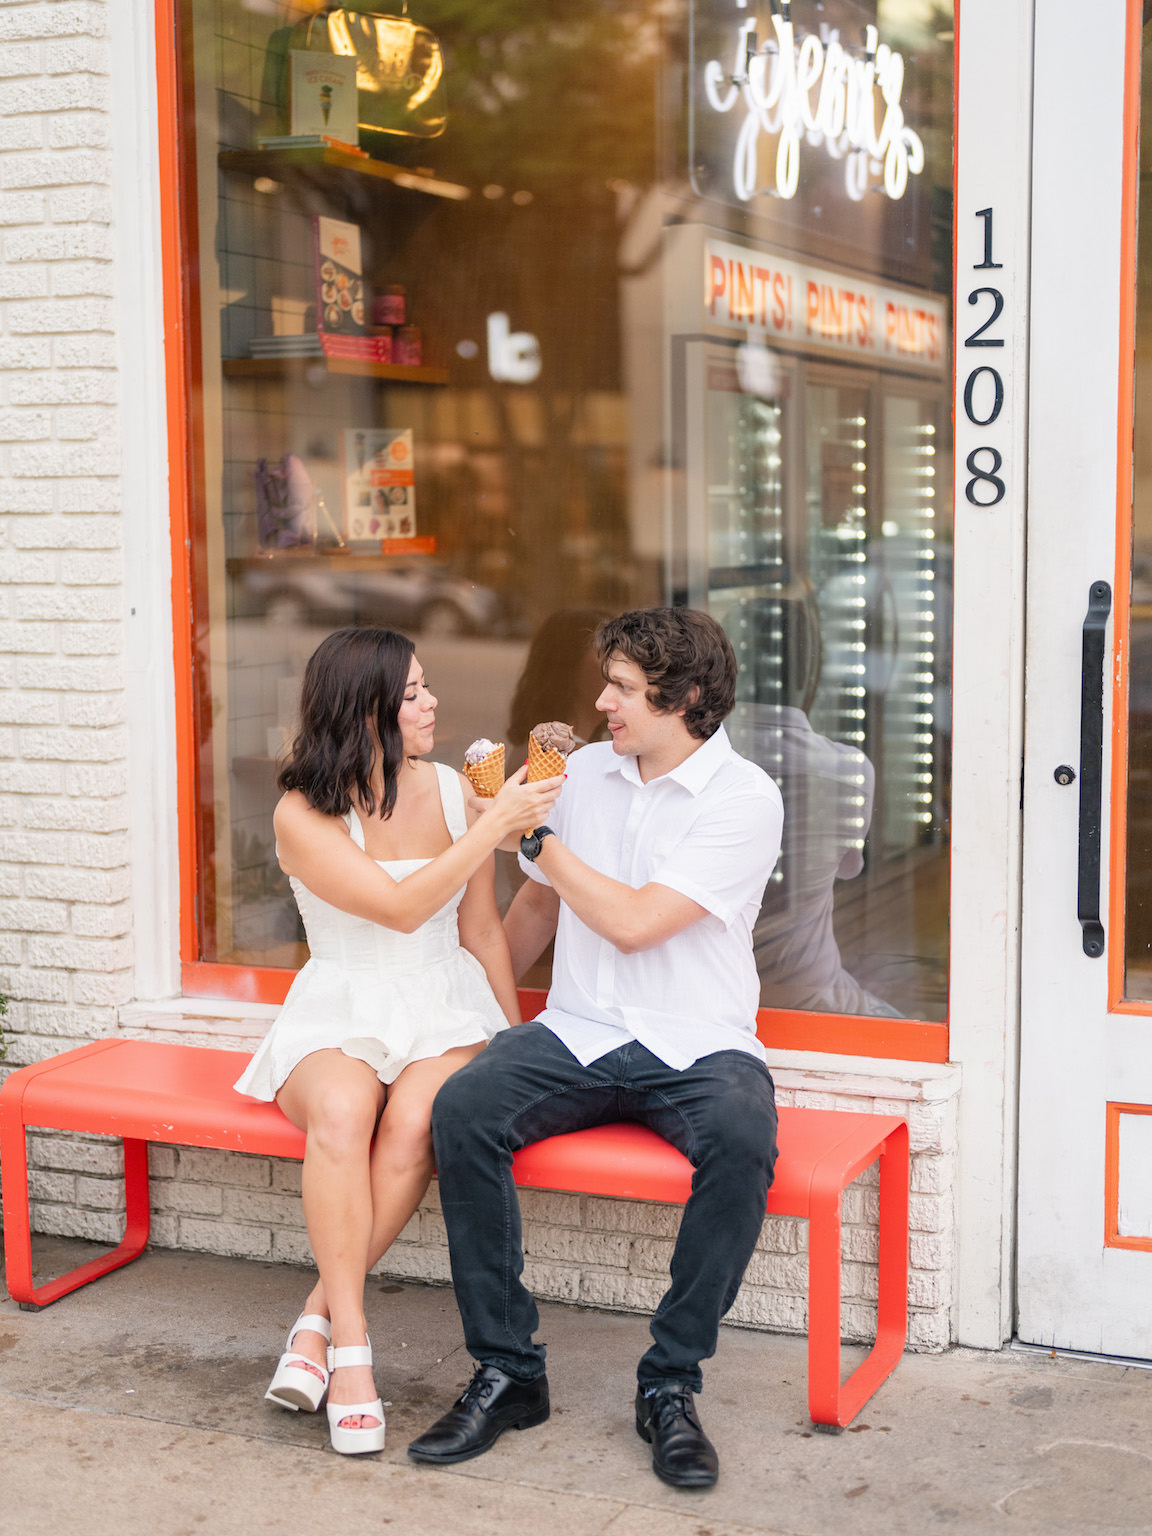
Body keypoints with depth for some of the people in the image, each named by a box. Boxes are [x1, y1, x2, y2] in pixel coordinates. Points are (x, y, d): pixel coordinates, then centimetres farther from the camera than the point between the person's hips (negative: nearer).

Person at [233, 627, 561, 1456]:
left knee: (413, 1121, -32)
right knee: (341, 1111, -36)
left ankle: (320, 1319, -18)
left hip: (446, 1013, 2)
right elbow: (401, 907, -20)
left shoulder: (450, 789, 5)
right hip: (340, 1017, -2)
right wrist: (495, 825, -23)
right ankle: (351, 1346, -28)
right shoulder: (303, 816, -7)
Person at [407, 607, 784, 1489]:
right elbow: (540, 904, 25)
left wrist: (535, 833, -8)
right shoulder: (584, 772, 10)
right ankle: (506, 1373, -15)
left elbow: (633, 922, -16)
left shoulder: (744, 798, -8)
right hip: (577, 1035, 4)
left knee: (742, 1139, -36)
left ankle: (670, 1383, -18)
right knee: (462, 1107, -26)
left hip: (696, 1044, -4)